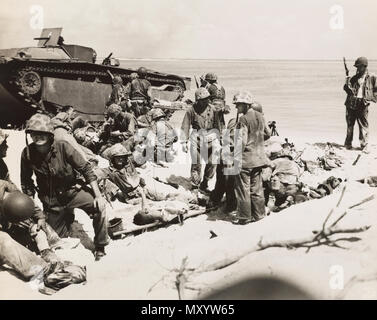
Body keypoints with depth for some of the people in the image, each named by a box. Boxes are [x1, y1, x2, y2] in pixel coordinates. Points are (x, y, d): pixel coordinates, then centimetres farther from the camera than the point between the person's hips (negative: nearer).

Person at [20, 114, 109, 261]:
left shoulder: (63, 147, -20)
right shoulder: (27, 154, -14)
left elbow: (86, 169, -15)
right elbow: (26, 183, 1)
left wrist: (98, 195, -19)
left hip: (72, 191, -2)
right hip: (51, 200, 2)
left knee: (99, 206, -27)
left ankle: (100, 248, -7)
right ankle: (68, 218, 43)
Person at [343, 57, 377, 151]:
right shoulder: (354, 78, 10)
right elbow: (349, 90, 10)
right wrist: (347, 84, -10)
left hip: (362, 105, -3)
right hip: (351, 104, 3)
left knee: (364, 126, -2)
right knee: (350, 125, 10)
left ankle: (364, 145, 6)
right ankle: (348, 143, 21)